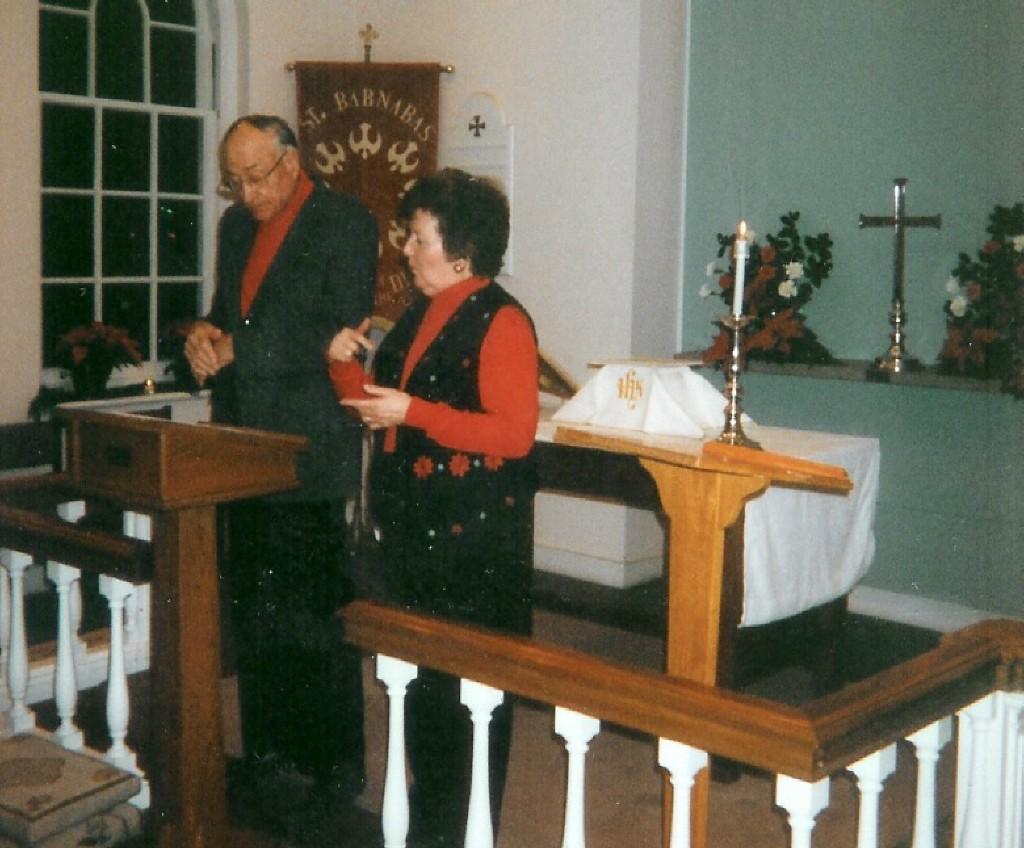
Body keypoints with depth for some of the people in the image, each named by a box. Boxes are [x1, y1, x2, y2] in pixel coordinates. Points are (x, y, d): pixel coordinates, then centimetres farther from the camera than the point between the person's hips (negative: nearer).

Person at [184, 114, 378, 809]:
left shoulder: (346, 223, -6)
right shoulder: (237, 225, 16)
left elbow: (342, 334, -15)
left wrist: (239, 349, -15)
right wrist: (203, 336, -1)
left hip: (310, 452, -7)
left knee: (317, 614, -2)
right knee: (253, 609, 12)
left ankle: (336, 764, 10)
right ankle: (268, 750, 26)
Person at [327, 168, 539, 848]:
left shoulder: (501, 321, -13)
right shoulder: (419, 315, 14)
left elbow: (515, 433, -21)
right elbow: (377, 404, 21)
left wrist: (413, 412, -23)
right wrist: (348, 366, 1)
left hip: (476, 540, -9)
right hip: (413, 530, 9)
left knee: (469, 687, 2)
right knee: (419, 676, 18)